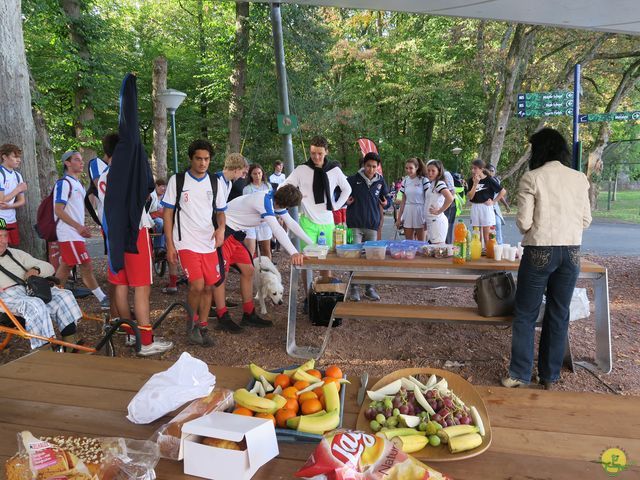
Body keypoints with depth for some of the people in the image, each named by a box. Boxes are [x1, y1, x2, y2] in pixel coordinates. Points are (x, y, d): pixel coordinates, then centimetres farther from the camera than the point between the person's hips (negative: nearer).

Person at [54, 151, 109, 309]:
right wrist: (78, 226, -22)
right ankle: (103, 299, -2)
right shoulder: (64, 183, -11)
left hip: (75, 233, 9)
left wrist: (82, 227, 16)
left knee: (65, 267, 11)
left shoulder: (78, 184, 17)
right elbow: (58, 210, -17)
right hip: (69, 234, -9)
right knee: (86, 267, -7)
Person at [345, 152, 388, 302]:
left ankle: (369, 288, 21)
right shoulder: (353, 180, -4)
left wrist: (385, 202, -1)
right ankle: (354, 288, 10)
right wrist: (345, 201, -10)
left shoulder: (380, 181, 5)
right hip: (355, 224, -3)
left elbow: (384, 197, 19)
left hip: (372, 224, 3)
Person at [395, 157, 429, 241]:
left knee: (421, 242, 4)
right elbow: (403, 200, 12)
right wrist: (399, 218, 10)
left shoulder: (423, 180, -6)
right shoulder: (405, 181, 8)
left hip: (419, 212, -4)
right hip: (407, 212, 4)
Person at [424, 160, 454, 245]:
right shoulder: (432, 184, 14)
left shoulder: (439, 183, -12)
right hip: (430, 221, 9)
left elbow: (450, 198, -27)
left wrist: (439, 211, -17)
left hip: (437, 221, -9)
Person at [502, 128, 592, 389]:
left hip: (540, 252, -4)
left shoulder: (532, 178, -8)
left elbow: (524, 222, -11)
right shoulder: (580, 178, 4)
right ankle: (550, 375, 23)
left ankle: (520, 374, 11)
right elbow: (586, 220, 7)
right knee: (559, 315, 13)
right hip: (572, 252, 4)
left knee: (525, 315, 7)